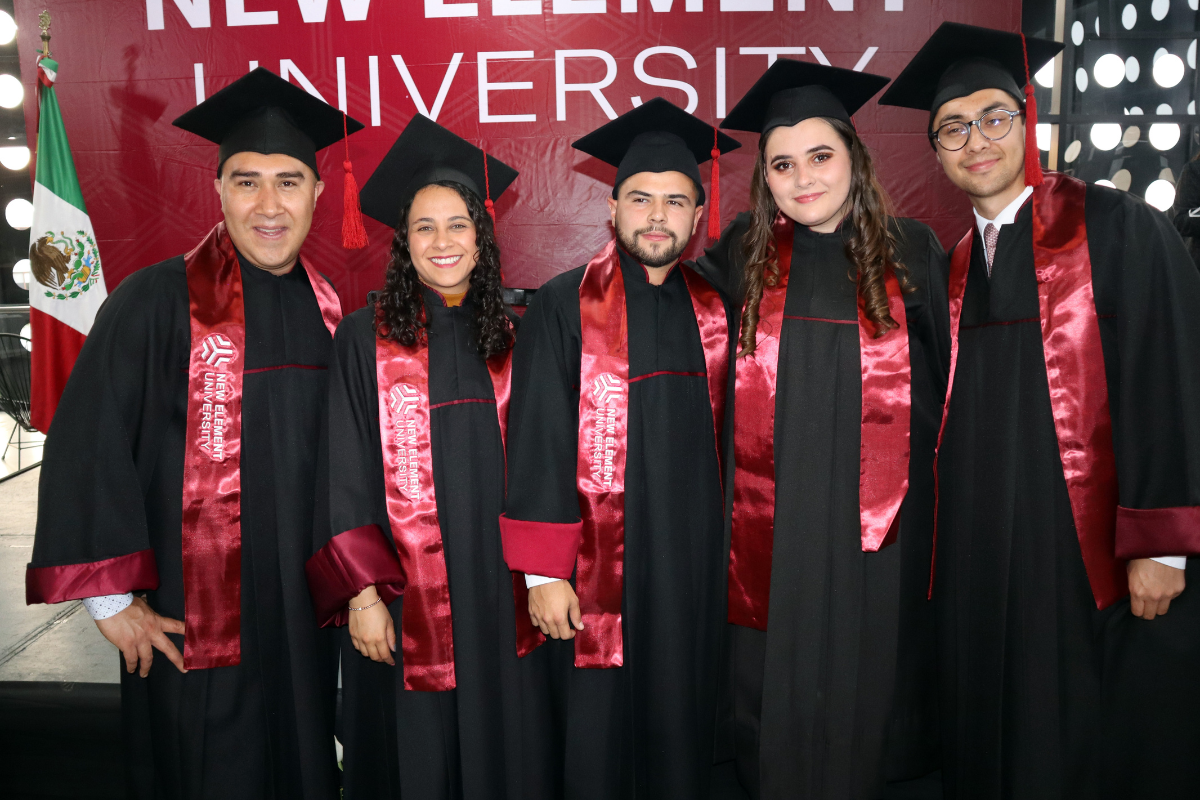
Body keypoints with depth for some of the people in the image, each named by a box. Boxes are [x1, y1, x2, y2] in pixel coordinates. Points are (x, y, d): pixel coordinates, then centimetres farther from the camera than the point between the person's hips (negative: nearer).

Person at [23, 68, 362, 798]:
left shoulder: (328, 313, 4)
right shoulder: (156, 302, -11)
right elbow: (87, 451, -12)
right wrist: (112, 600, -11)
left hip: (305, 615, 5)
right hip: (190, 626, -4)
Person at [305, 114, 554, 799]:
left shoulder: (512, 337, 5)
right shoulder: (366, 338, -3)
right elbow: (345, 479, -5)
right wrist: (361, 591, -11)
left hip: (499, 589, 3)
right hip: (403, 594, -2)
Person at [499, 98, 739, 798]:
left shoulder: (714, 312, 7)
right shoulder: (565, 307, -5)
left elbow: (724, 439, 11)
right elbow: (538, 444, -7)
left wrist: (724, 551, 7)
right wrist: (544, 572, -11)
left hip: (696, 561, 4)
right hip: (600, 566, -3)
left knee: (683, 732, 13)